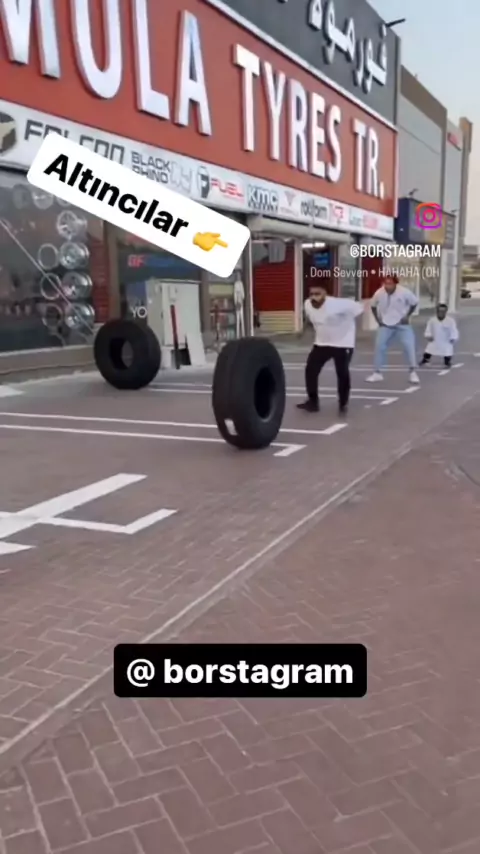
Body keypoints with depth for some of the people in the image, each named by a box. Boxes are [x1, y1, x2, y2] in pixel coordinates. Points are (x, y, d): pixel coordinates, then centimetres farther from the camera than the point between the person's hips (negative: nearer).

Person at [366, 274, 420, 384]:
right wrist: (378, 319, -2)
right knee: (379, 346, -4)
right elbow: (373, 306, 5)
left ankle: (413, 372, 4)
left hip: (402, 324, -1)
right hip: (385, 325, 1)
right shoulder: (379, 293, -15)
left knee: (409, 346, -9)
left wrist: (407, 316, -7)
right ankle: (377, 373, 8)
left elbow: (414, 303, -2)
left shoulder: (404, 292, -20)